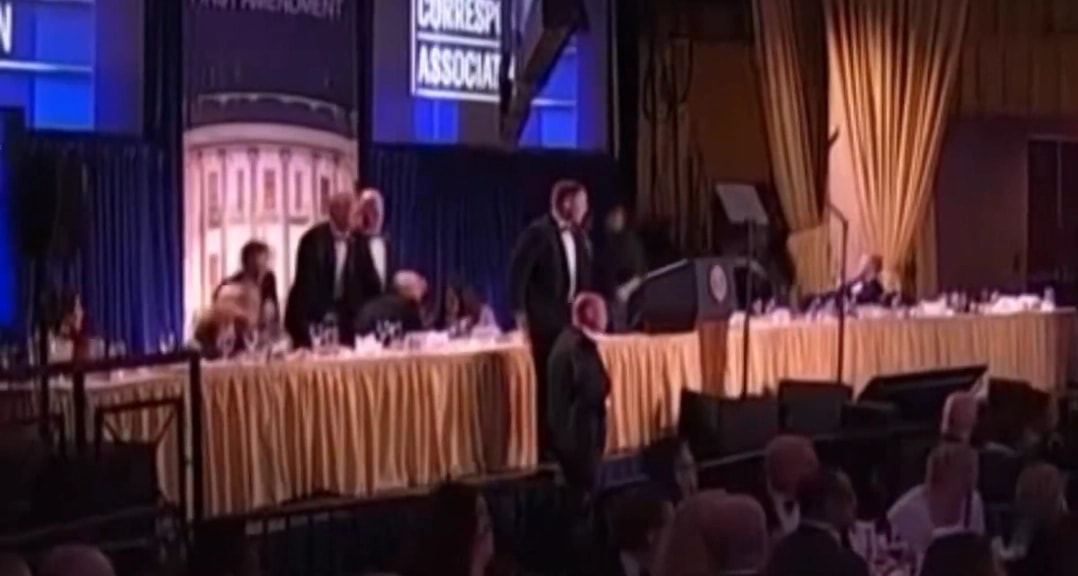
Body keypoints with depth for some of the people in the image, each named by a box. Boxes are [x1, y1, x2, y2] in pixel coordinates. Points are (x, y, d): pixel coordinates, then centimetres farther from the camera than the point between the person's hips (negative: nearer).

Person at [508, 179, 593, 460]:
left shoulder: (577, 235, 12)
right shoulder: (537, 232, -12)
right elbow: (517, 275, -14)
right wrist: (521, 315, -14)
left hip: (572, 317, 7)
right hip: (545, 320, -7)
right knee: (547, 383, -3)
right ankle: (544, 445, 3)